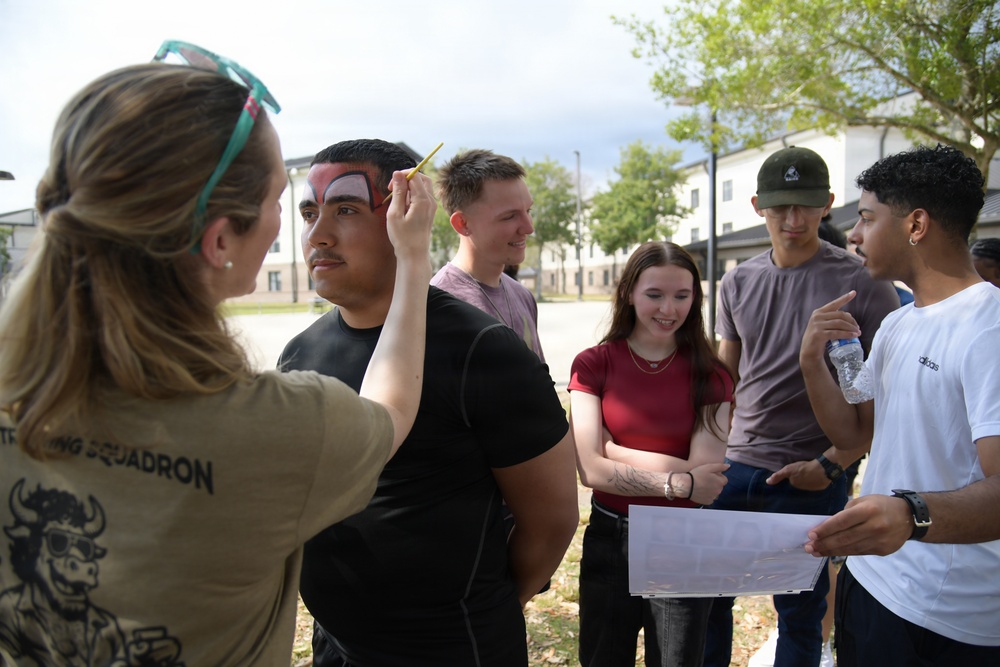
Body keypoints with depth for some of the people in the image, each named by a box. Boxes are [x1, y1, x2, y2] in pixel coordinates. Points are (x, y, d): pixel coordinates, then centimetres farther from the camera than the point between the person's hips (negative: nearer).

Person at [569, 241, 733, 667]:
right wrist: (677, 482, -19)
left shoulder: (709, 375, -6)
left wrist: (614, 450, -18)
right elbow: (590, 469, -15)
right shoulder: (593, 365, -8)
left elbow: (706, 477, -16)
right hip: (609, 540, 0)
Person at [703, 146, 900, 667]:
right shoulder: (738, 283, 6)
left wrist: (832, 464, -13)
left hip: (810, 477, -4)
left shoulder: (862, 285, -7)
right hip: (736, 466, 4)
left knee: (799, 613, 10)